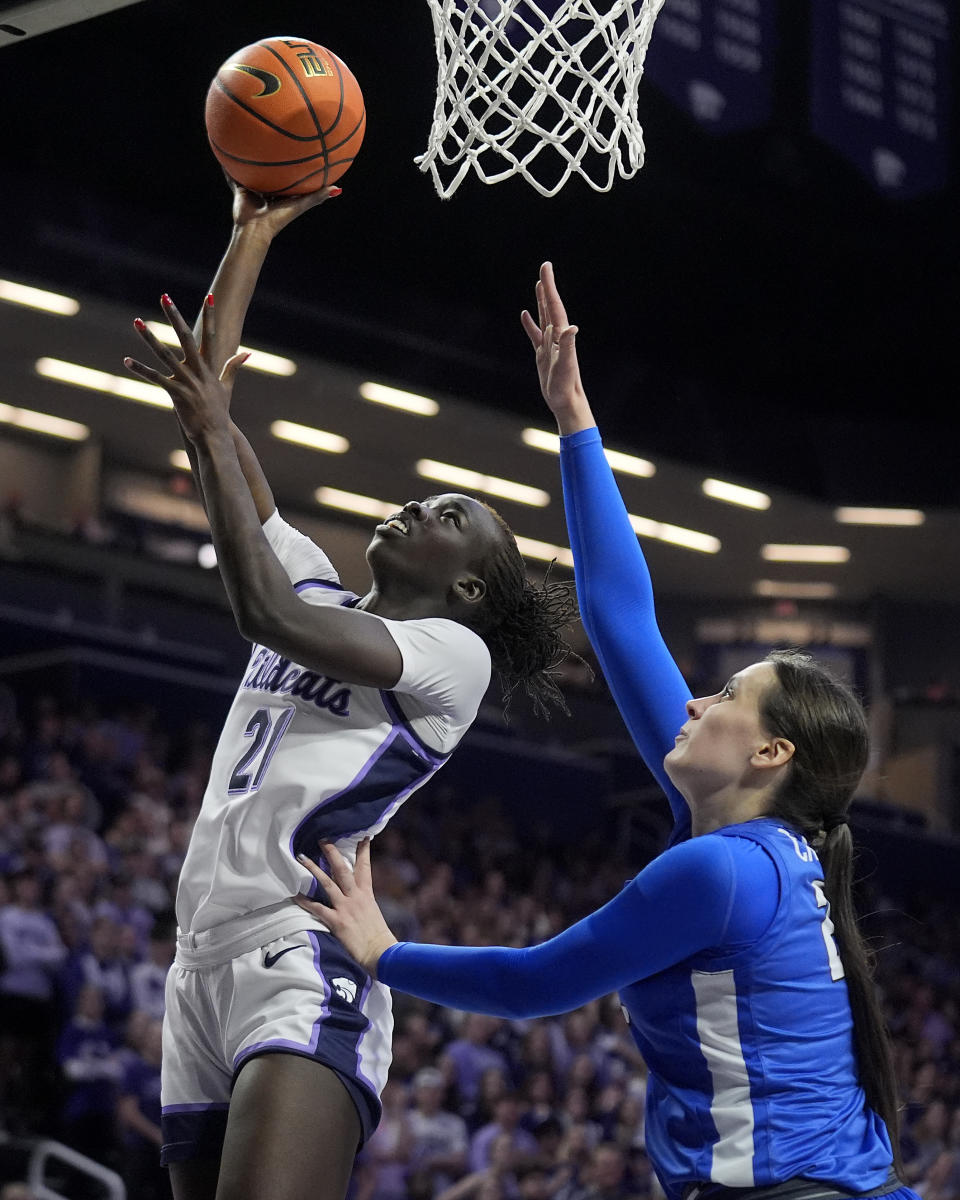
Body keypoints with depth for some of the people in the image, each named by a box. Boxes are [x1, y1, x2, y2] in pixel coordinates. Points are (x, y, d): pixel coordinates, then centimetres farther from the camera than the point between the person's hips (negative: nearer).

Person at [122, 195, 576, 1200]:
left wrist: (211, 429, -10)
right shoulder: (318, 592, 23)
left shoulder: (455, 652, 3)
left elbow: (266, 615, -14)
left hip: (303, 957, -8)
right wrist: (252, 235, 20)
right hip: (204, 956, 8)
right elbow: (204, 401, 22)